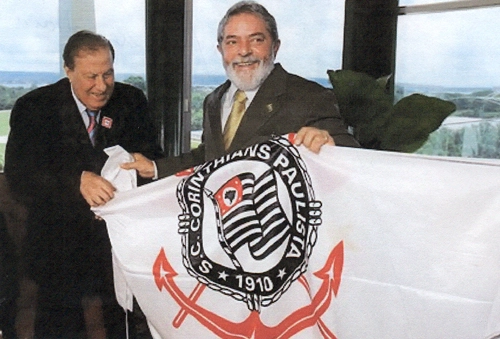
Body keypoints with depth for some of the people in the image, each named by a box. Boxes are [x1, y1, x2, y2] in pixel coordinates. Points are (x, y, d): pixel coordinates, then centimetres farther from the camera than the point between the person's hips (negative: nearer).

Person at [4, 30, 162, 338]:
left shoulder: (132, 102, 1)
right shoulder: (33, 108, -7)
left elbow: (152, 161, -2)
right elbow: (19, 175, -18)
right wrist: (78, 180, -34)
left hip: (119, 245, 2)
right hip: (59, 252, -1)